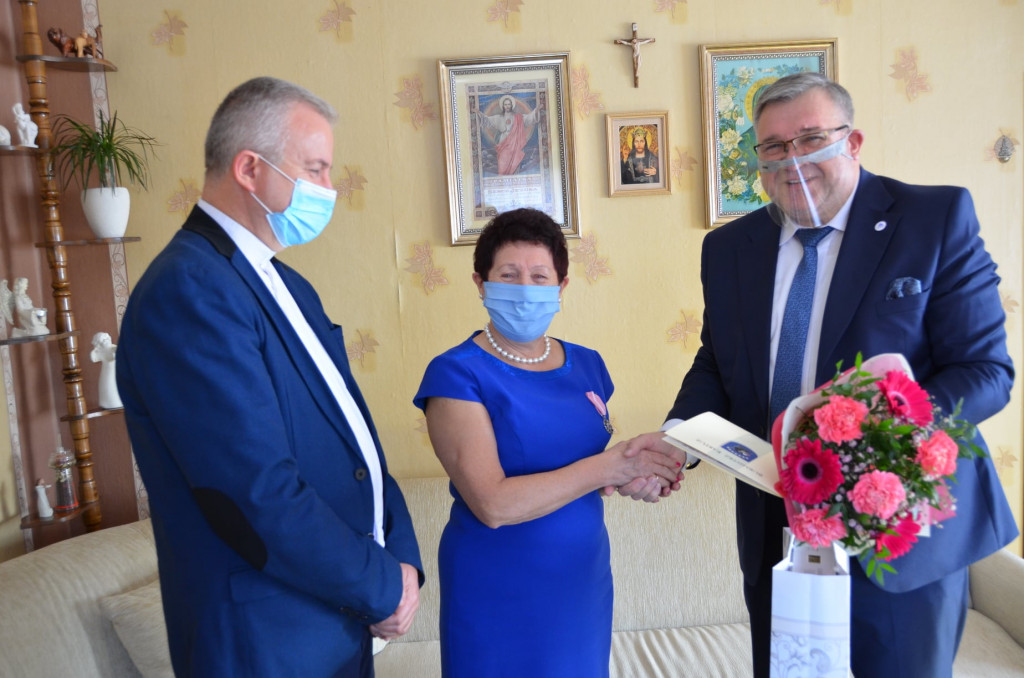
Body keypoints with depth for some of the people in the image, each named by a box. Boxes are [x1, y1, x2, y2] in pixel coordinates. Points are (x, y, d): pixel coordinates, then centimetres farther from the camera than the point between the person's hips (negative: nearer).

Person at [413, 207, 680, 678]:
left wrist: (639, 474, -9)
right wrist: (609, 465, -21)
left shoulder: (587, 365, 2)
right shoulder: (457, 374, -15)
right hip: (500, 594, -5)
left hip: (584, 580, 5)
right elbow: (493, 504, -23)